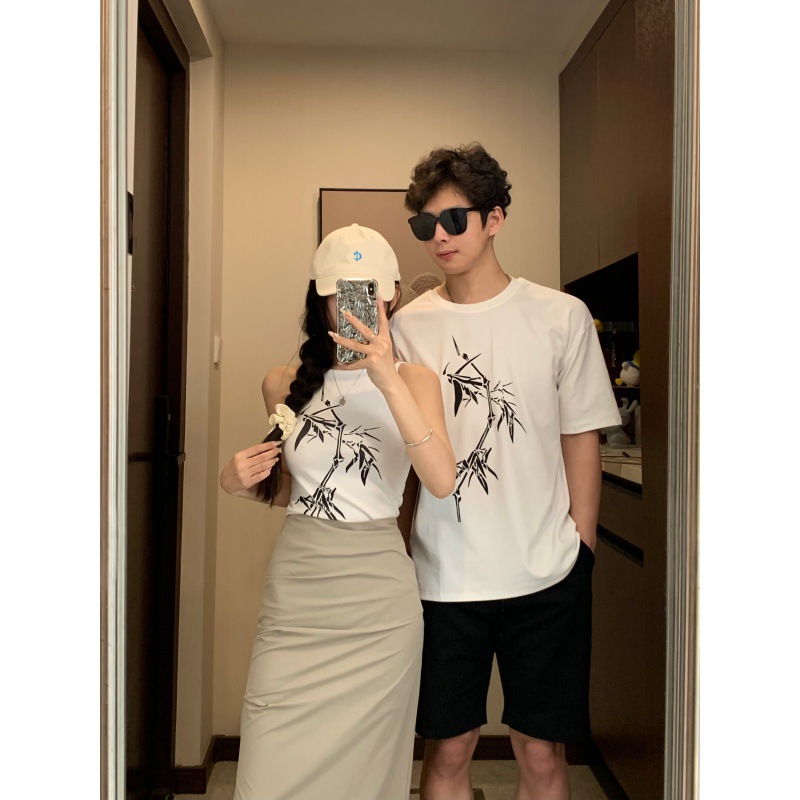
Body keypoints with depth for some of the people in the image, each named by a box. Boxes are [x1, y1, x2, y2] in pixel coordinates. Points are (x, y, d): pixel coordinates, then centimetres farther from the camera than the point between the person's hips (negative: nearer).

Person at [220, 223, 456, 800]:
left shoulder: (414, 380, -2)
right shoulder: (285, 385, 7)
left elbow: (442, 482, -19)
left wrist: (389, 382, -25)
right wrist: (240, 482, -1)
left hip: (377, 600, -2)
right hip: (294, 591, 2)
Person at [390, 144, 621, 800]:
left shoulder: (561, 316, 1)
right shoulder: (408, 326, 2)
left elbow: (581, 440, 3)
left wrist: (580, 552, 2)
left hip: (546, 574, 0)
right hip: (444, 573, 1)